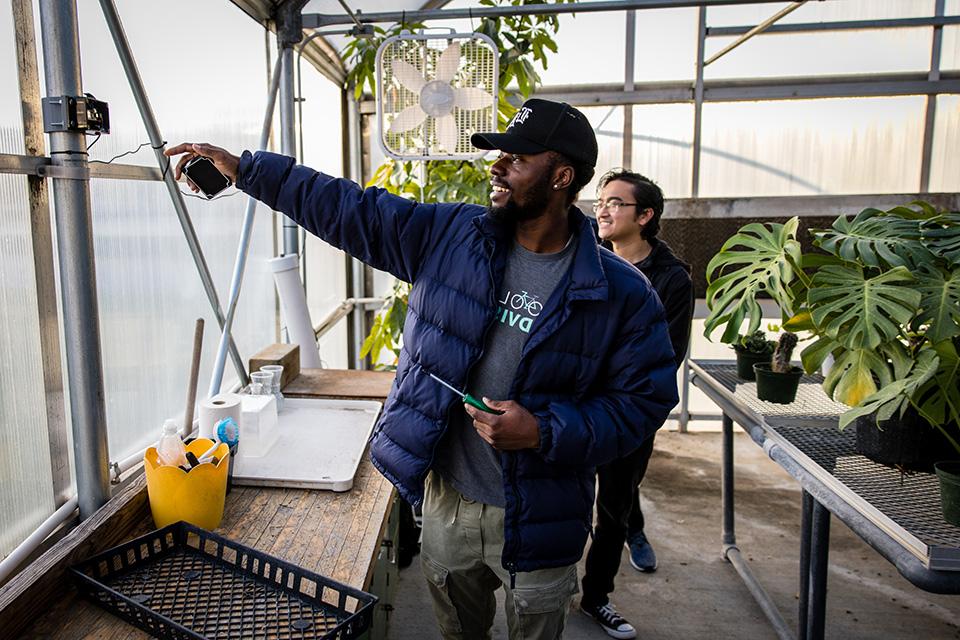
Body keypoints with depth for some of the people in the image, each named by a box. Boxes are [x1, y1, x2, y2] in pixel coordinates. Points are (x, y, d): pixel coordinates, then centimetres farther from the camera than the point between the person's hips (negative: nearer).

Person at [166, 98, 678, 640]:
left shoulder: (622, 293, -15)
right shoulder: (449, 234, -6)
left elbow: (645, 399, -11)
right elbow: (347, 209, -2)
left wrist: (545, 432, -23)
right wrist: (244, 168, -2)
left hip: (537, 520, -2)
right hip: (446, 498, 3)